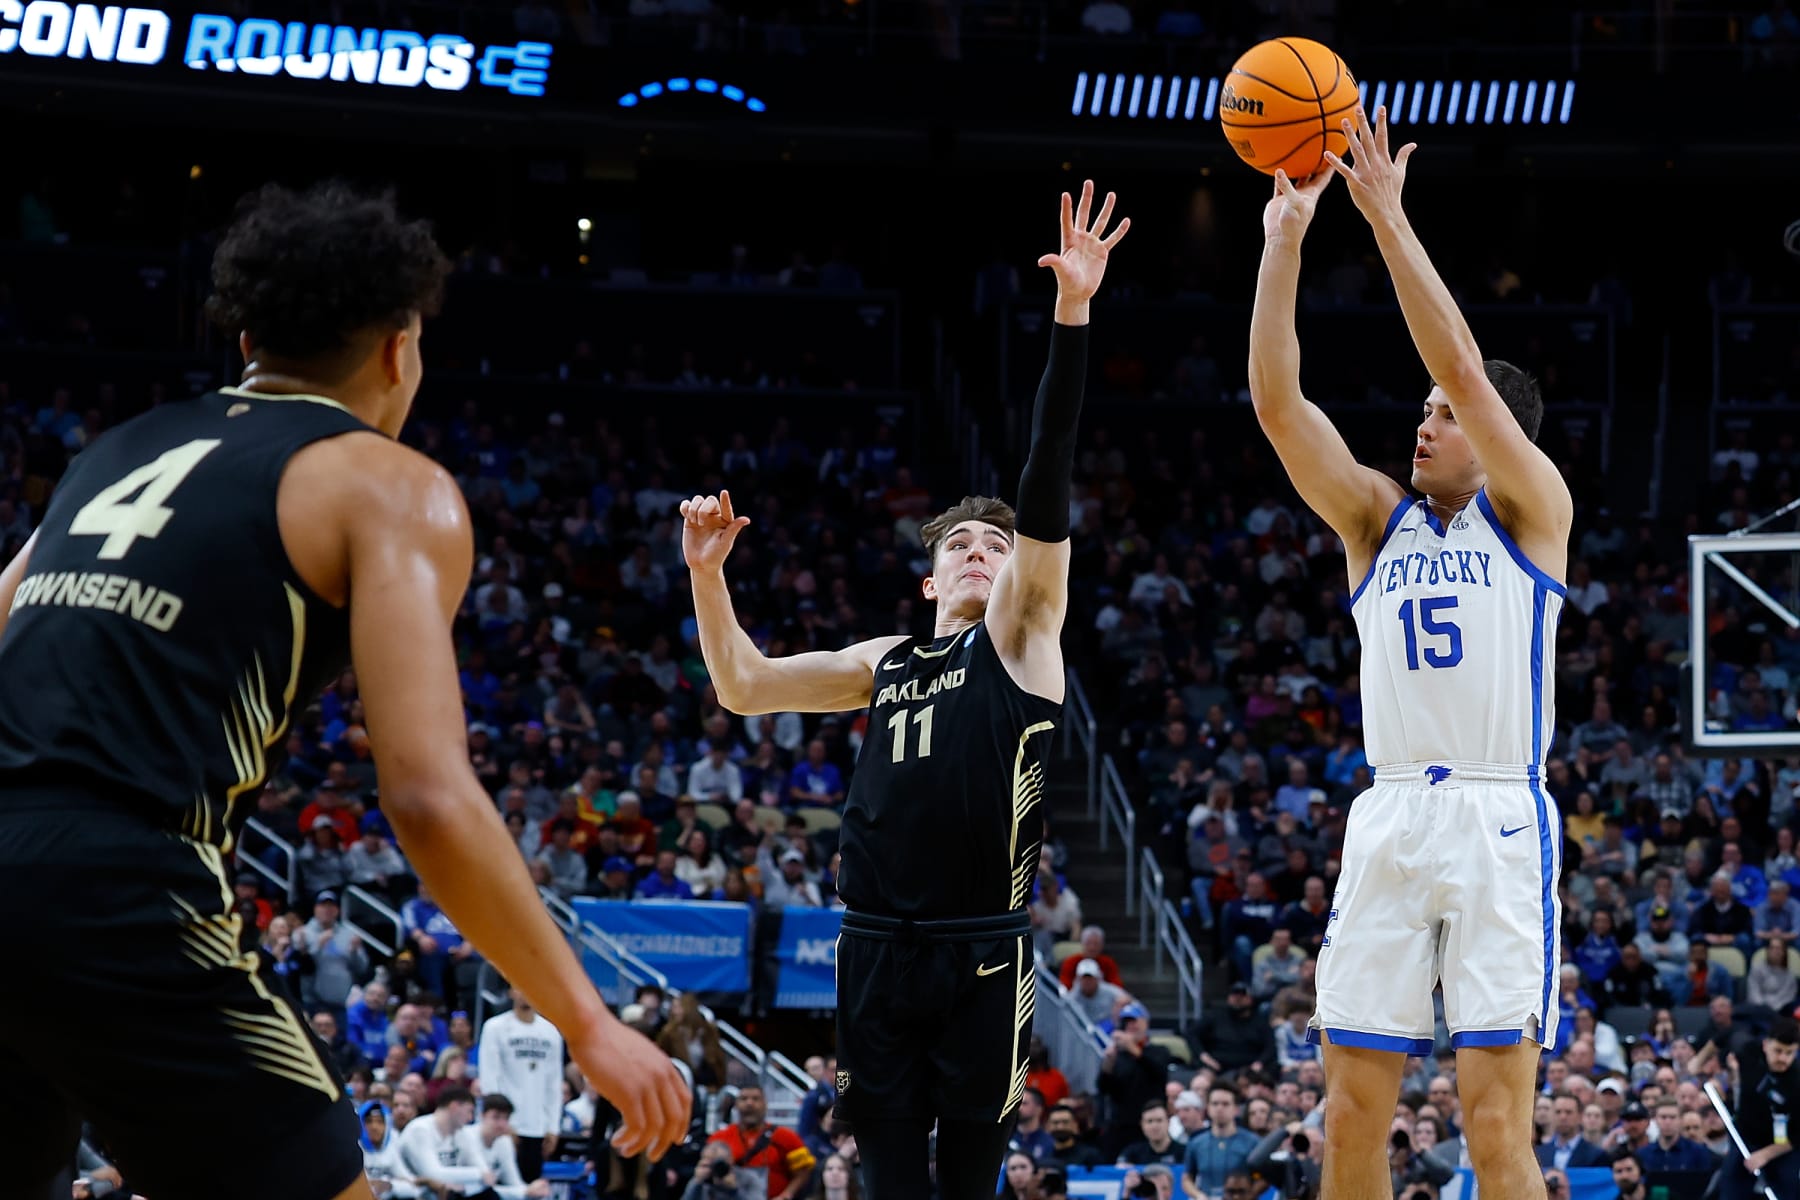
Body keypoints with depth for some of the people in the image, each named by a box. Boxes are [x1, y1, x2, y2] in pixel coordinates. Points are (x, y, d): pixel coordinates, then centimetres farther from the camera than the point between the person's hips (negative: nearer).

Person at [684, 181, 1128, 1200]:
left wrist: (1072, 315, -13)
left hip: (983, 950, -4)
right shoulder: (885, 663, 22)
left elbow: (1048, 483, -3)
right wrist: (708, 575, 9)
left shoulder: (1021, 631, 7)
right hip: (878, 948, 4)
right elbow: (743, 687, 22)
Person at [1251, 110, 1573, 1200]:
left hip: (1499, 822, -5)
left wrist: (1389, 215, -8)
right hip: (1388, 821, 5)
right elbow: (1278, 401, 8)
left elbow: (1463, 369, -7)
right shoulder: (1380, 521, 18)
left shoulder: (1531, 512, 6)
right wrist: (1286, 239, 1)